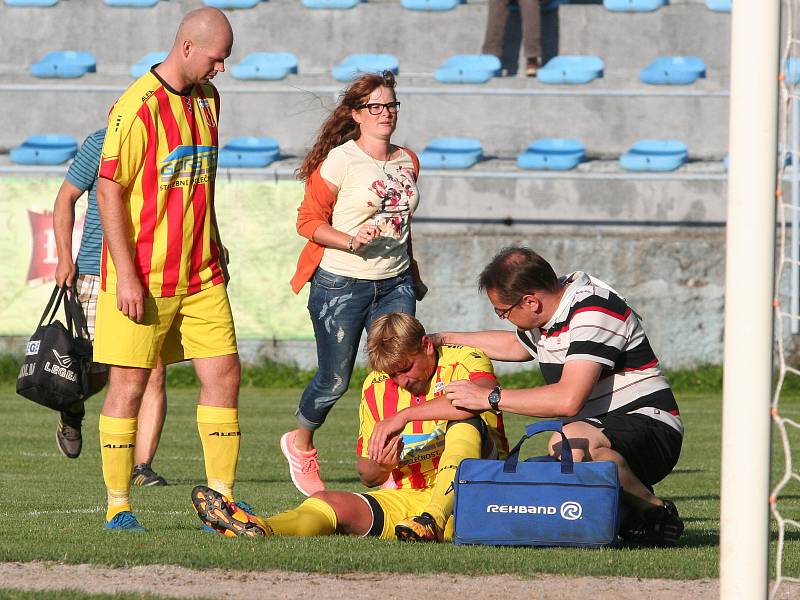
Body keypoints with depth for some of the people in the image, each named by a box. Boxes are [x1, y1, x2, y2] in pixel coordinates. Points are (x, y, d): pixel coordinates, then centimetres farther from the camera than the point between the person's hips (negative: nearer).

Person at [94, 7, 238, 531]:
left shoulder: (207, 98, 11)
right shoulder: (138, 106, -13)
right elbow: (109, 190, -14)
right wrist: (125, 273, -17)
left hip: (200, 276, 7)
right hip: (143, 280, -7)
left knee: (224, 375, 1)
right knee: (129, 385, -1)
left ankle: (222, 499, 6)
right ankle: (118, 508, 6)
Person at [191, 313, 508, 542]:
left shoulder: (464, 361, -4)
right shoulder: (376, 387, 11)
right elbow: (367, 475, 13)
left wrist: (406, 415, -31)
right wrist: (379, 467, -13)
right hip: (408, 500, 3)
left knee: (466, 423, -28)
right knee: (329, 501, -24)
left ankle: (433, 521, -43)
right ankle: (258, 531, -56)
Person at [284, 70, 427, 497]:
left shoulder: (407, 161, 10)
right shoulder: (340, 161, -9)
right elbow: (308, 221, -8)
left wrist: (414, 276, 27)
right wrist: (350, 241, -23)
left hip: (394, 285, 5)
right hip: (341, 283, -5)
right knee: (335, 380, 2)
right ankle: (300, 444, 30)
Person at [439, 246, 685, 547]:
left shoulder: (594, 312, -20)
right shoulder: (548, 313, 9)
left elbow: (568, 399, -32)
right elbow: (517, 345, 36)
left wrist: (489, 397, -25)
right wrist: (447, 339, 34)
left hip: (650, 426, -9)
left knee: (570, 442, -41)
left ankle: (657, 513, -21)